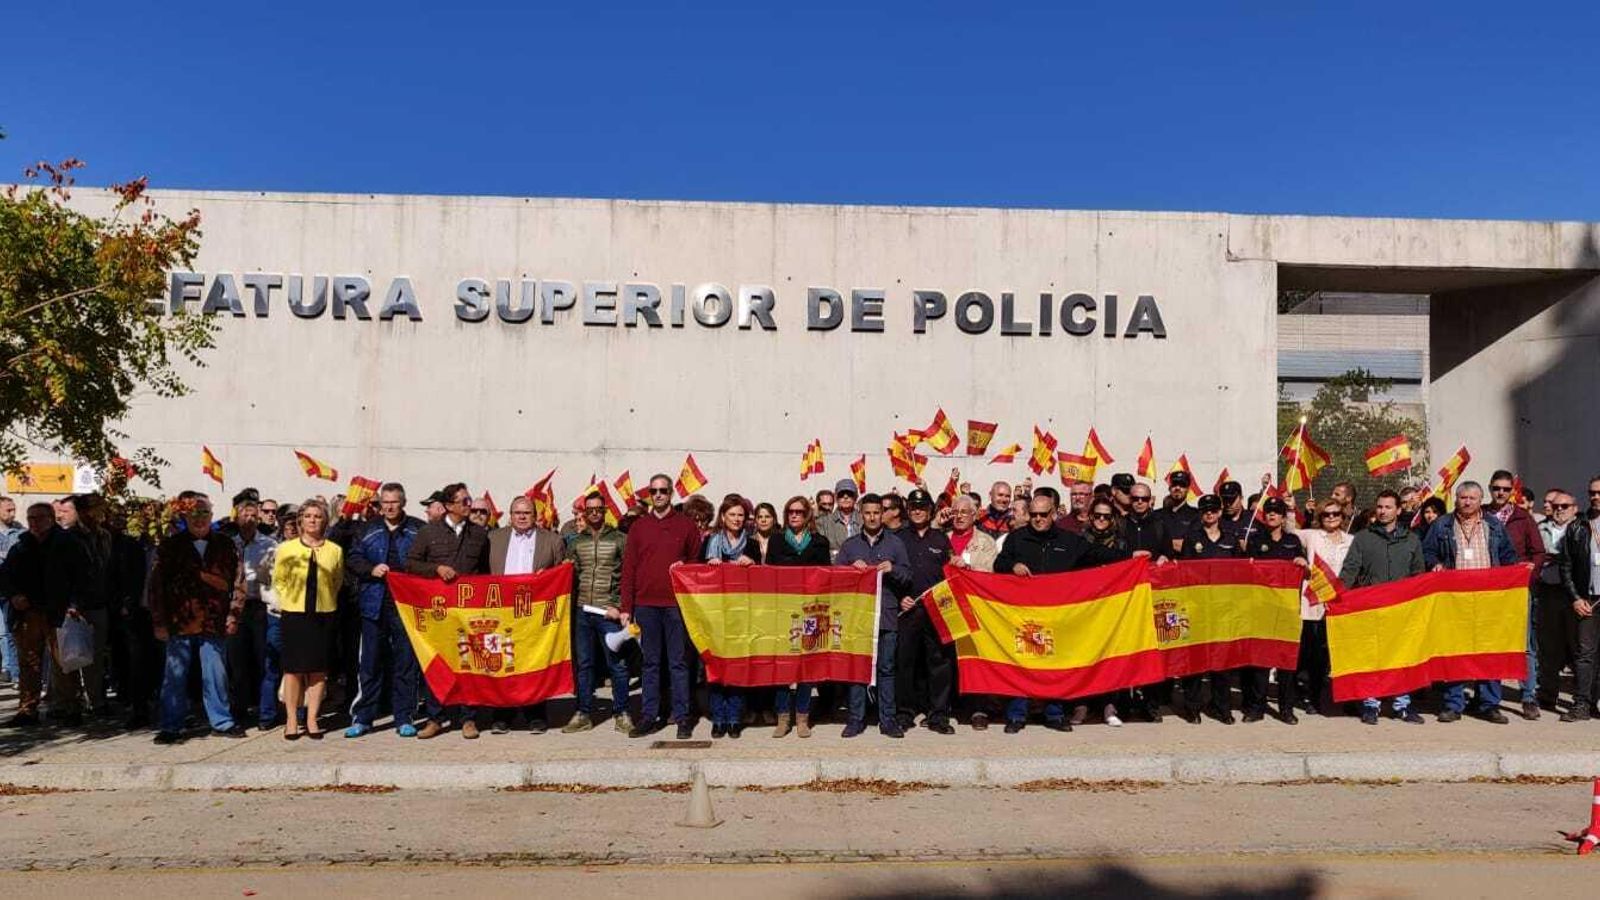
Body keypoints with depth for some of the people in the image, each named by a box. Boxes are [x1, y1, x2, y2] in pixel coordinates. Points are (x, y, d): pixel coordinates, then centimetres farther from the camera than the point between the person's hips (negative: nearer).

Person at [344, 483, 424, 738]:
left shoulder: (418, 530, 3)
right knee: (369, 662, 6)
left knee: (406, 661, 3)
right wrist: (371, 569, -6)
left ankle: (404, 718, 12)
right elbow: (352, 559, 10)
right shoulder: (370, 530, 11)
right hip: (374, 604, 2)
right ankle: (362, 717, 16)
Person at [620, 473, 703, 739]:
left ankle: (682, 716, 9)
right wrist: (626, 607, 2)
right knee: (650, 662, 9)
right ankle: (649, 716, 15)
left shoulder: (686, 525, 4)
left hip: (676, 603, -2)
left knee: (678, 662, 3)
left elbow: (697, 560, 8)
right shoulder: (638, 527, 9)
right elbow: (628, 568, 6)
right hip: (646, 604, 2)